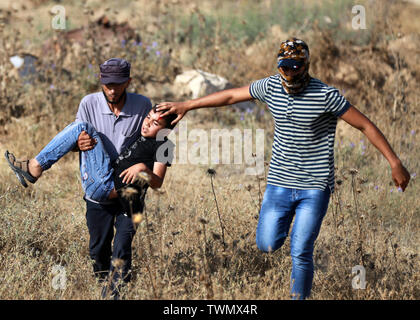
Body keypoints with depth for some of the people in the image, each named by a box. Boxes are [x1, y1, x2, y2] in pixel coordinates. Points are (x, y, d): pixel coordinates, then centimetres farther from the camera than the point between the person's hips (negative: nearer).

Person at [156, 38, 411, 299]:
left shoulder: (326, 95, -15)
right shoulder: (271, 87, -2)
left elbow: (365, 125, -11)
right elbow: (230, 96, 11)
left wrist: (395, 163, -13)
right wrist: (187, 105, 14)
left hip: (315, 187, -4)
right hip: (279, 182, 4)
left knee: (300, 254, -7)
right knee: (267, 245, 1)